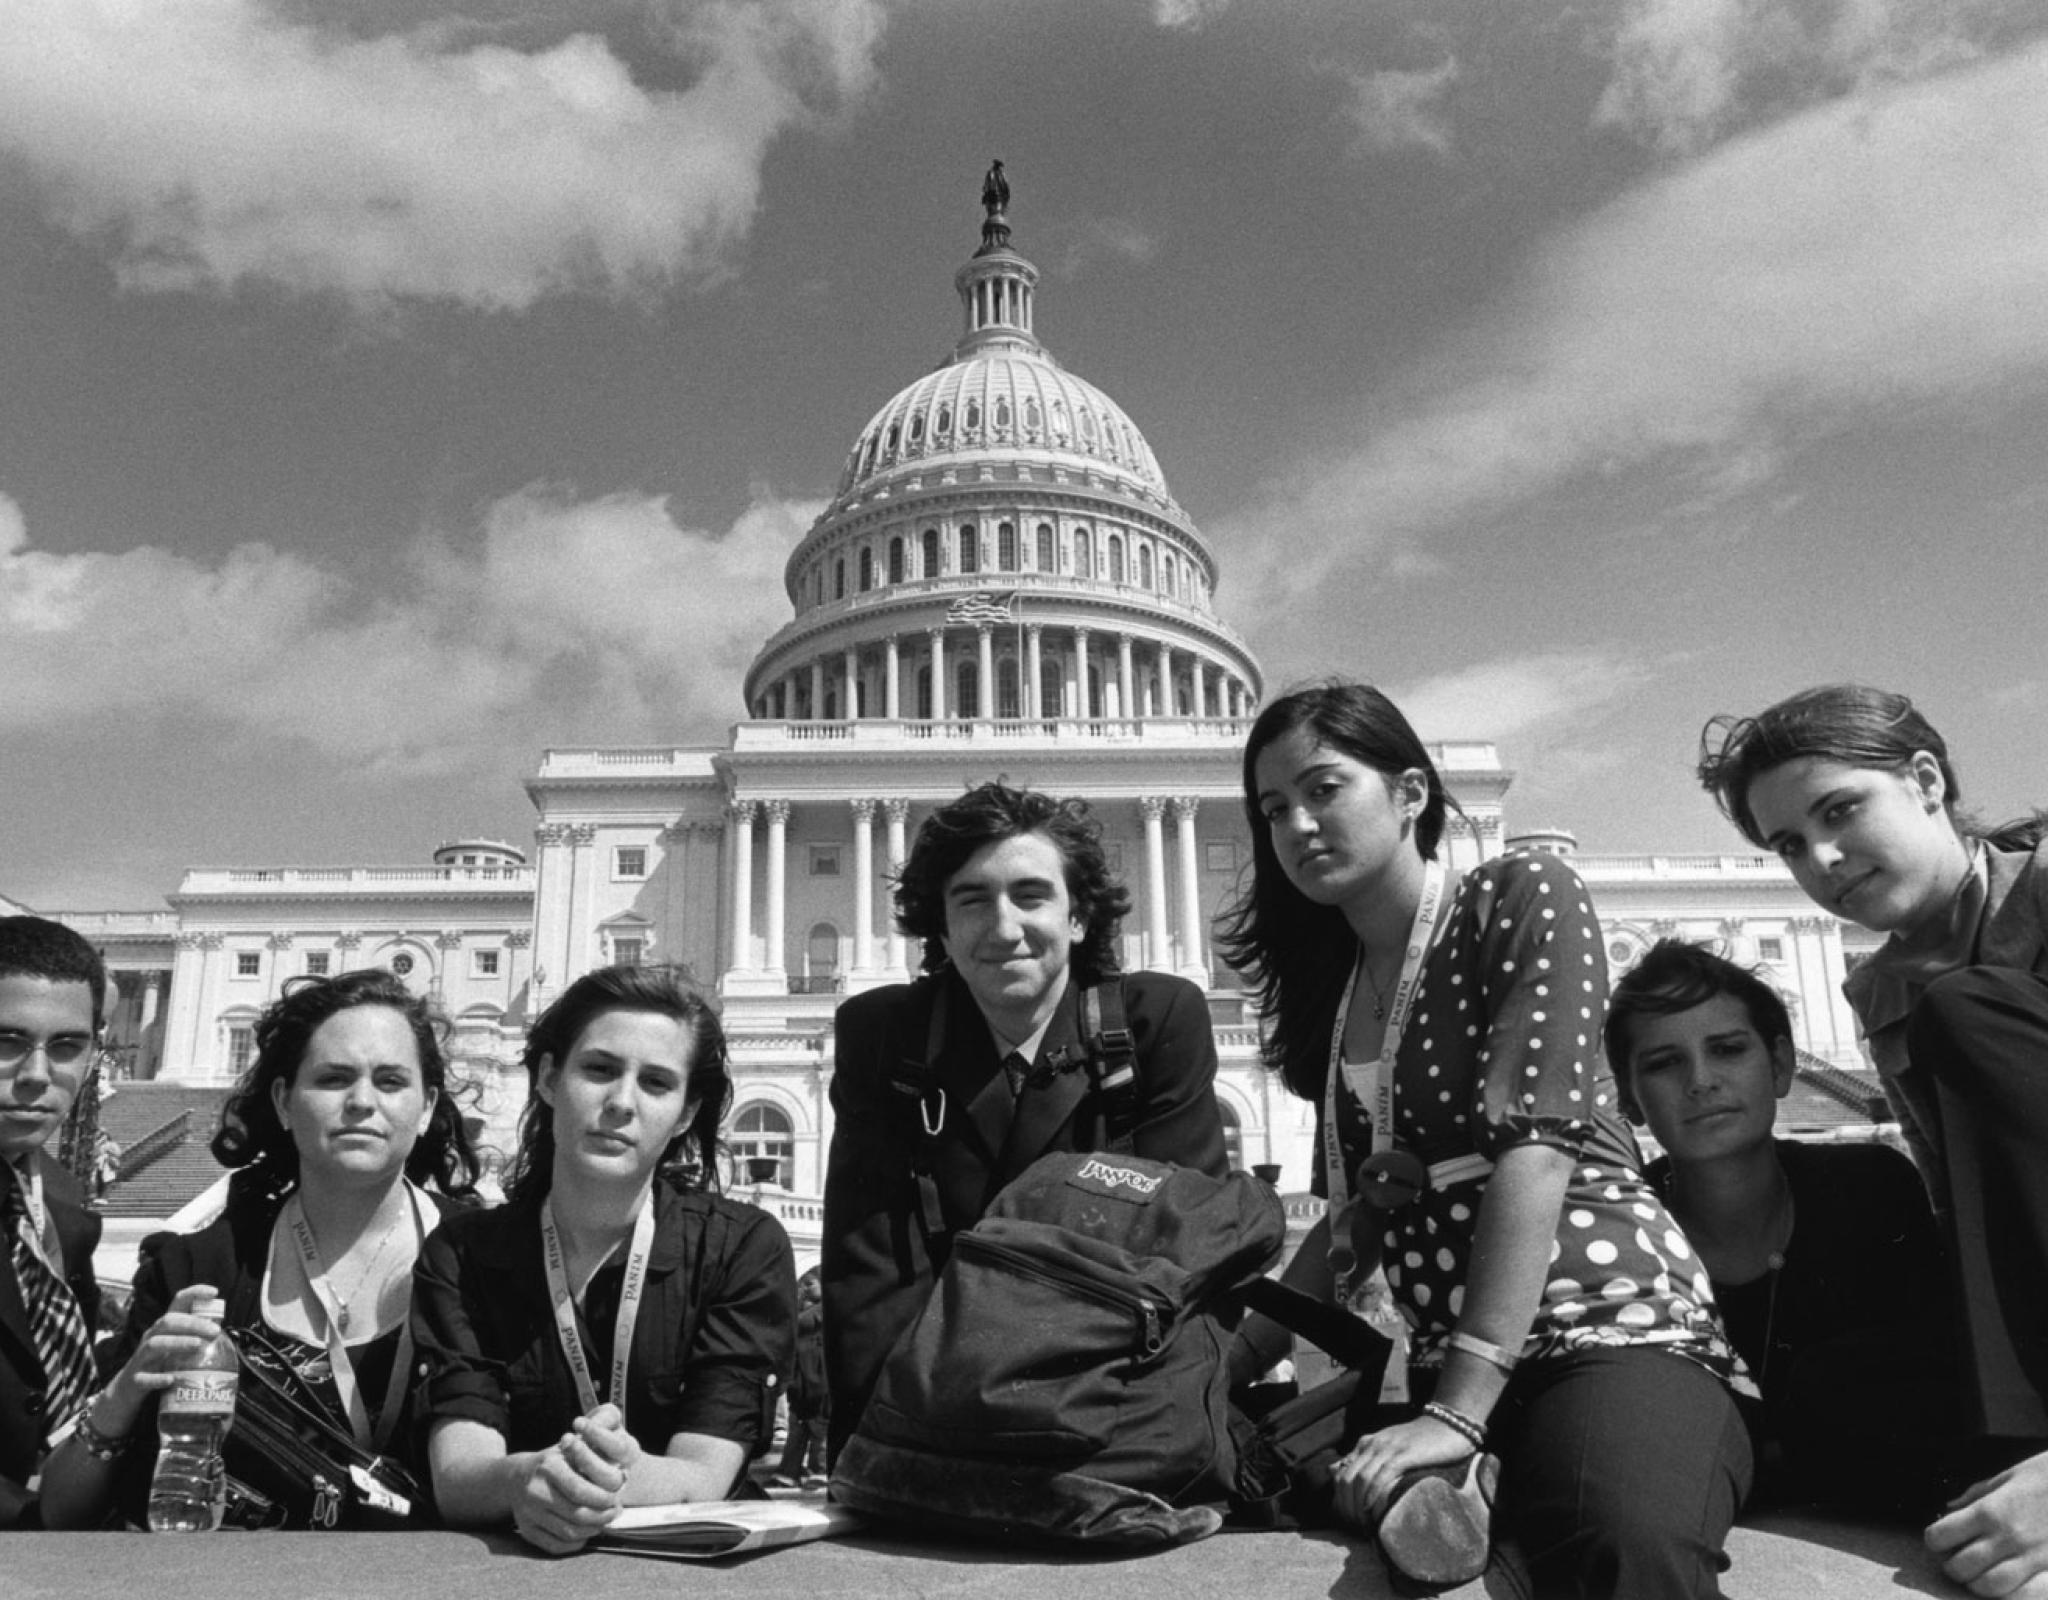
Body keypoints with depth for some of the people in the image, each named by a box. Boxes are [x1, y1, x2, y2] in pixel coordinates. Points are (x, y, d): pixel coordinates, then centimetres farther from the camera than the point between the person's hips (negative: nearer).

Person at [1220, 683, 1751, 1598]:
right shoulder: (1330, 990, 18)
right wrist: (1230, 1364, 12)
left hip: (1613, 1329, -7)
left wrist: (1459, 1414, -20)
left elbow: (1534, 1142, -14)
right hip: (1446, 1367, 8)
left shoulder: (1521, 897, -3)